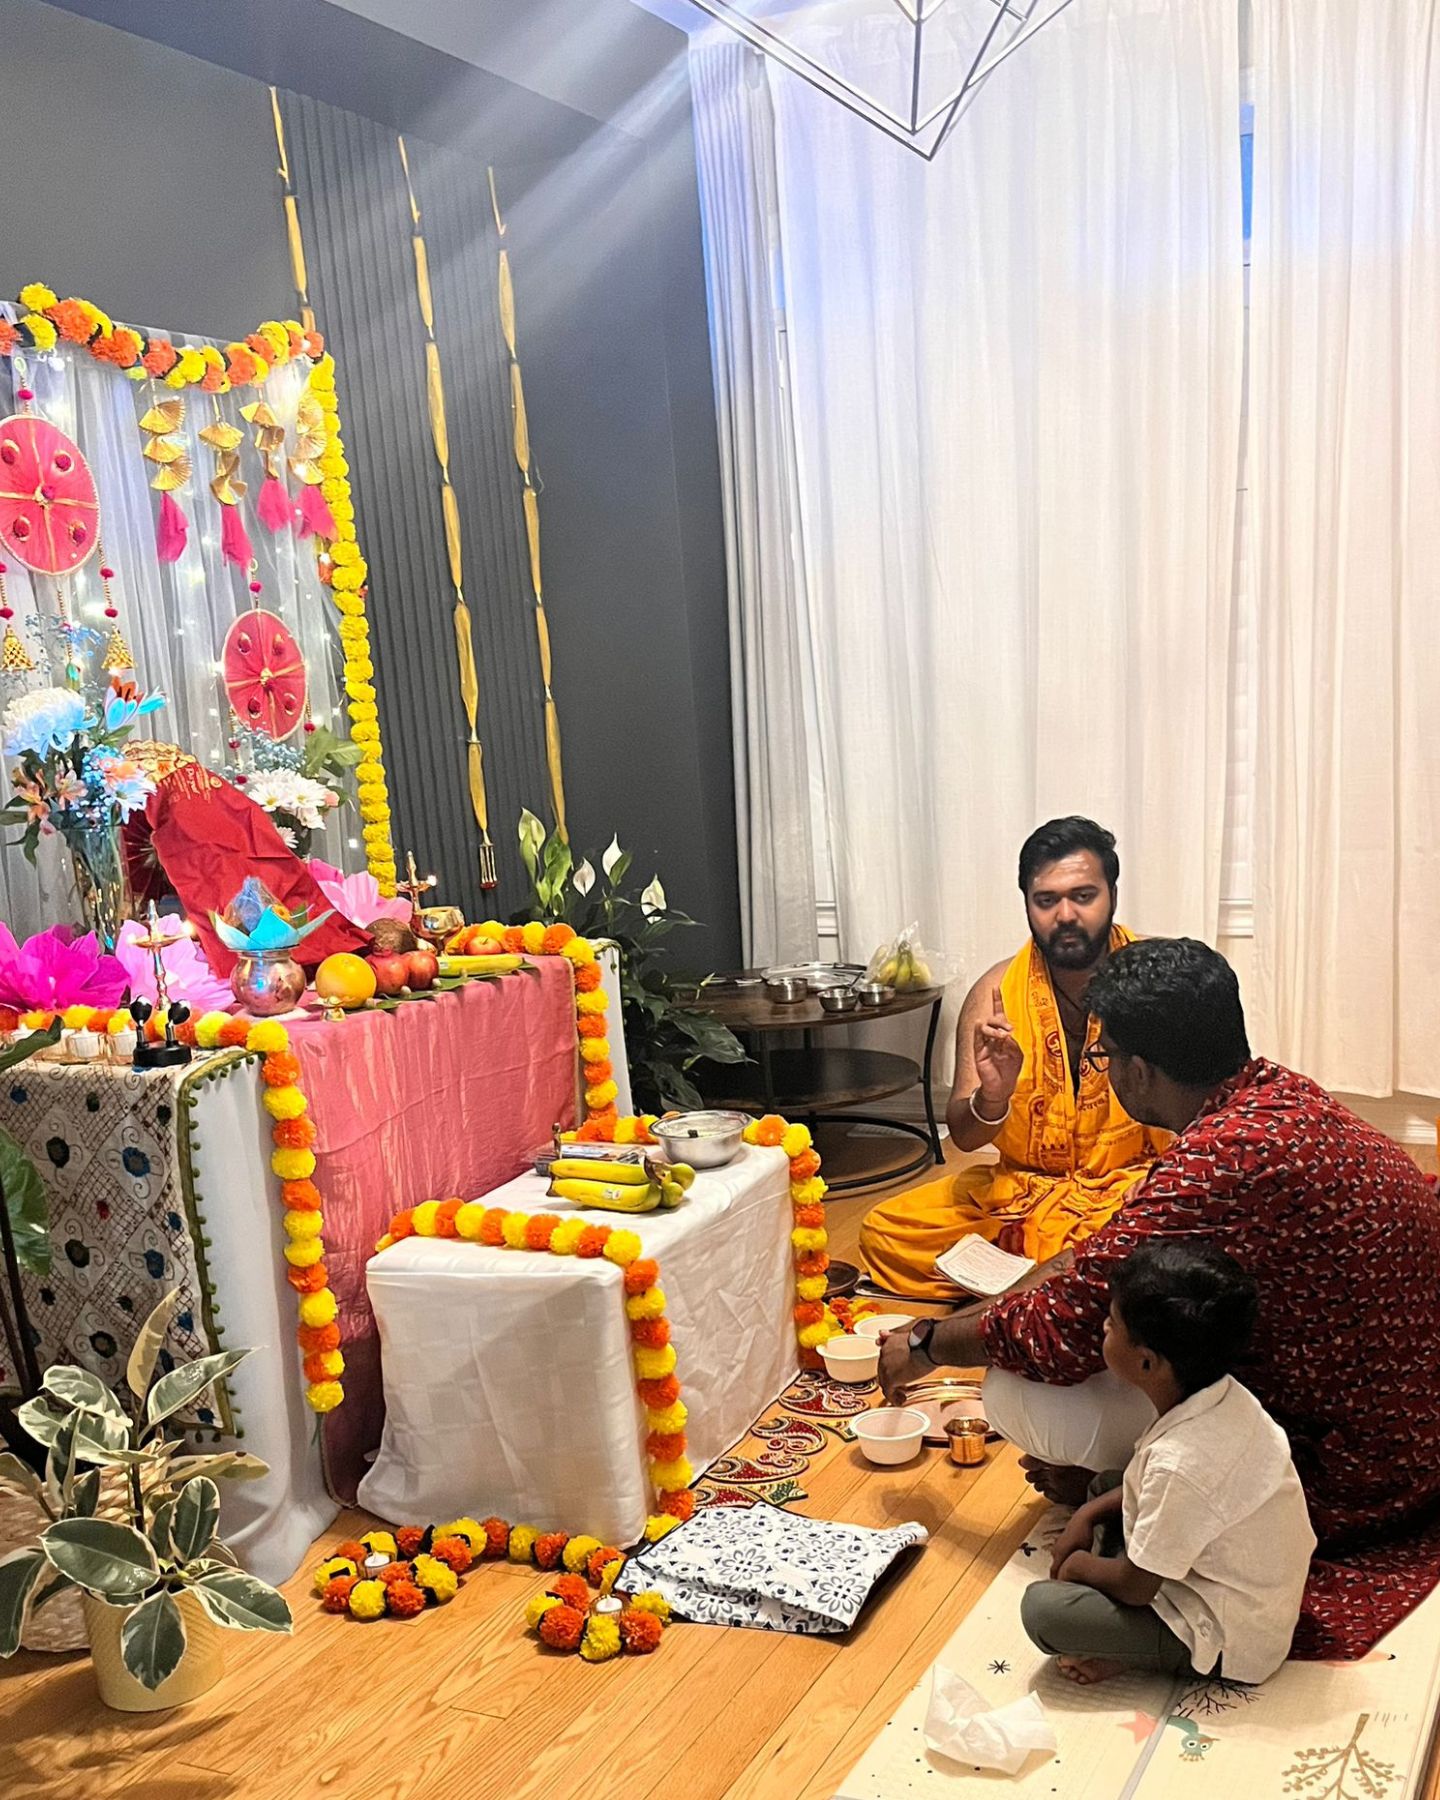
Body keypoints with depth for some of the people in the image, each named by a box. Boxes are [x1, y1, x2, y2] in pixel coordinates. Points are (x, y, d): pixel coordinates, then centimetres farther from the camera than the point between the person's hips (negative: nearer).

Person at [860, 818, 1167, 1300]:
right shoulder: (996, 993, -5)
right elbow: (963, 1136, -6)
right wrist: (990, 1099, -29)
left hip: (1134, 1188, -2)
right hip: (1021, 1187, 3)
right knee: (884, 1233, -13)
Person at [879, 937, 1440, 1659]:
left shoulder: (1229, 1159, -30)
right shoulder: (1281, 1092, -1)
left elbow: (1062, 1332, -24)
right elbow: (1121, 1249, 12)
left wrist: (926, 1345, -4)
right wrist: (969, 1317, 14)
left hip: (1342, 1480, -9)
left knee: (1019, 1394, -17)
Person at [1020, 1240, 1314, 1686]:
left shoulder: (1181, 1463, -35)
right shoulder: (1223, 1395, -10)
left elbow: (1135, 1587, -21)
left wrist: (1078, 1564, -1)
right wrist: (1089, 1515, 4)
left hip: (1227, 1637, -9)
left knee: (1040, 1608, -16)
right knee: (1106, 1485, 16)